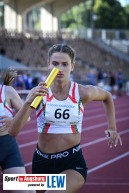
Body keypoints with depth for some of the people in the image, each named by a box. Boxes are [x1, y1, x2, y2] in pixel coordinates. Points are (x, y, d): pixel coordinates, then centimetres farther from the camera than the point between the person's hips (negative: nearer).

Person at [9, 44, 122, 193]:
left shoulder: (83, 93, -8)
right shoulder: (38, 94, -10)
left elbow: (107, 97, 17)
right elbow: (13, 131, -21)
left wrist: (112, 128, 10)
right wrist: (28, 103, -34)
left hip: (73, 163, -2)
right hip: (42, 160, 2)